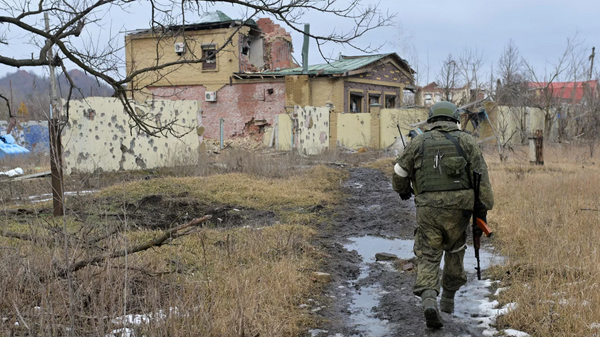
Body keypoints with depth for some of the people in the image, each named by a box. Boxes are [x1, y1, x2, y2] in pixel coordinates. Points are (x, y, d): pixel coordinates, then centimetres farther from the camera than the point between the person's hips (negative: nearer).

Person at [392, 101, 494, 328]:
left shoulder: (418, 142, 8)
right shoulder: (466, 141, 5)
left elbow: (399, 173, 12)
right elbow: (481, 177, -2)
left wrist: (402, 190, 33)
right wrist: (483, 209, -1)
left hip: (428, 208, 0)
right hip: (457, 209, 0)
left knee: (428, 257, 5)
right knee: (455, 251, 23)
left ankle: (429, 300, -17)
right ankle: (448, 298, 30)